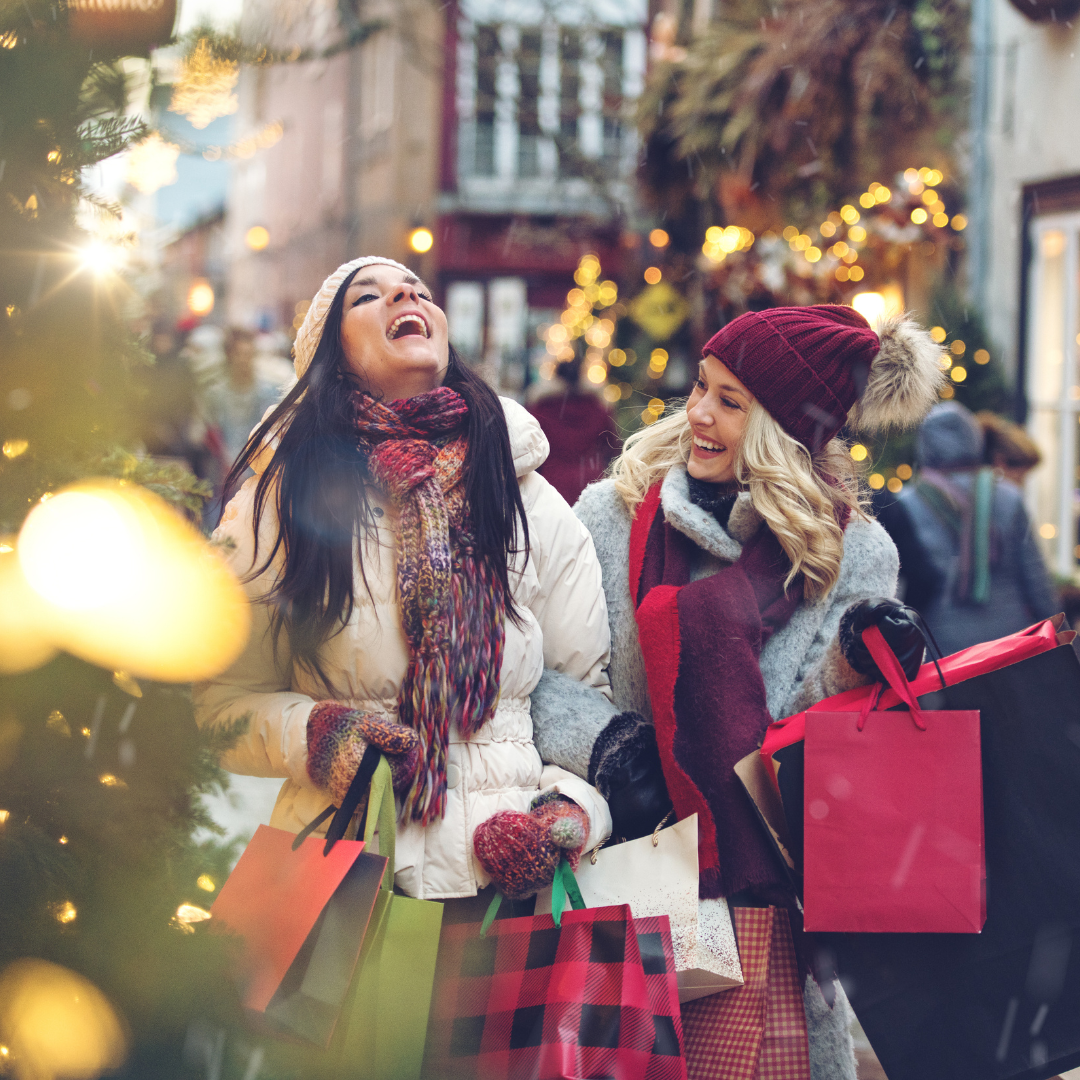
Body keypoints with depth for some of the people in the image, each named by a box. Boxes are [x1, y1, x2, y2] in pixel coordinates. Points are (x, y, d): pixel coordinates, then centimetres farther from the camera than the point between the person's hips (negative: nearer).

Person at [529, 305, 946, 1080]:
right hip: (625, 864, 0)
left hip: (771, 878, 0)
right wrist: (600, 739, -16)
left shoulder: (854, 554, 3)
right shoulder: (616, 513, 3)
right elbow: (532, 668, 0)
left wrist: (847, 672, -18)